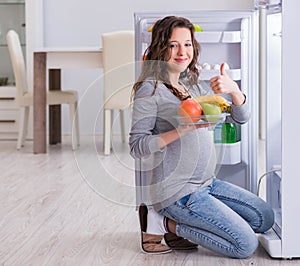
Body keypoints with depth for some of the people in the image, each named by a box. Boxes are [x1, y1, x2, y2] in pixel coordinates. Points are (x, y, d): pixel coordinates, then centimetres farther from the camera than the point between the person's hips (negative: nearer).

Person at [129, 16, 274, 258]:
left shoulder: (192, 84, 11)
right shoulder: (150, 89, -12)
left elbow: (241, 118, 7)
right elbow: (137, 147, -18)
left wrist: (234, 90, -14)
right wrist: (183, 128, -27)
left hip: (207, 183, 8)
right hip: (176, 191, -8)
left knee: (265, 218, 13)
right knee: (246, 244, -9)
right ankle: (167, 223, 0)